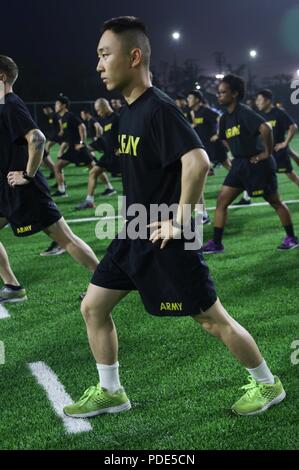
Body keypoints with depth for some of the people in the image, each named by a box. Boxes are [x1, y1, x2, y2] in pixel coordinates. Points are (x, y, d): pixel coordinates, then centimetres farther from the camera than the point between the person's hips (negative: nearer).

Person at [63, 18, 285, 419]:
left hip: (165, 239, -9)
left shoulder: (159, 108, -20)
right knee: (93, 307, 11)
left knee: (212, 318, 3)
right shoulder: (129, 109, 10)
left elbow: (198, 161, -33)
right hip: (135, 234, 9)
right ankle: (110, 393, 27)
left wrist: (180, 221, -25)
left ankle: (268, 385, 25)